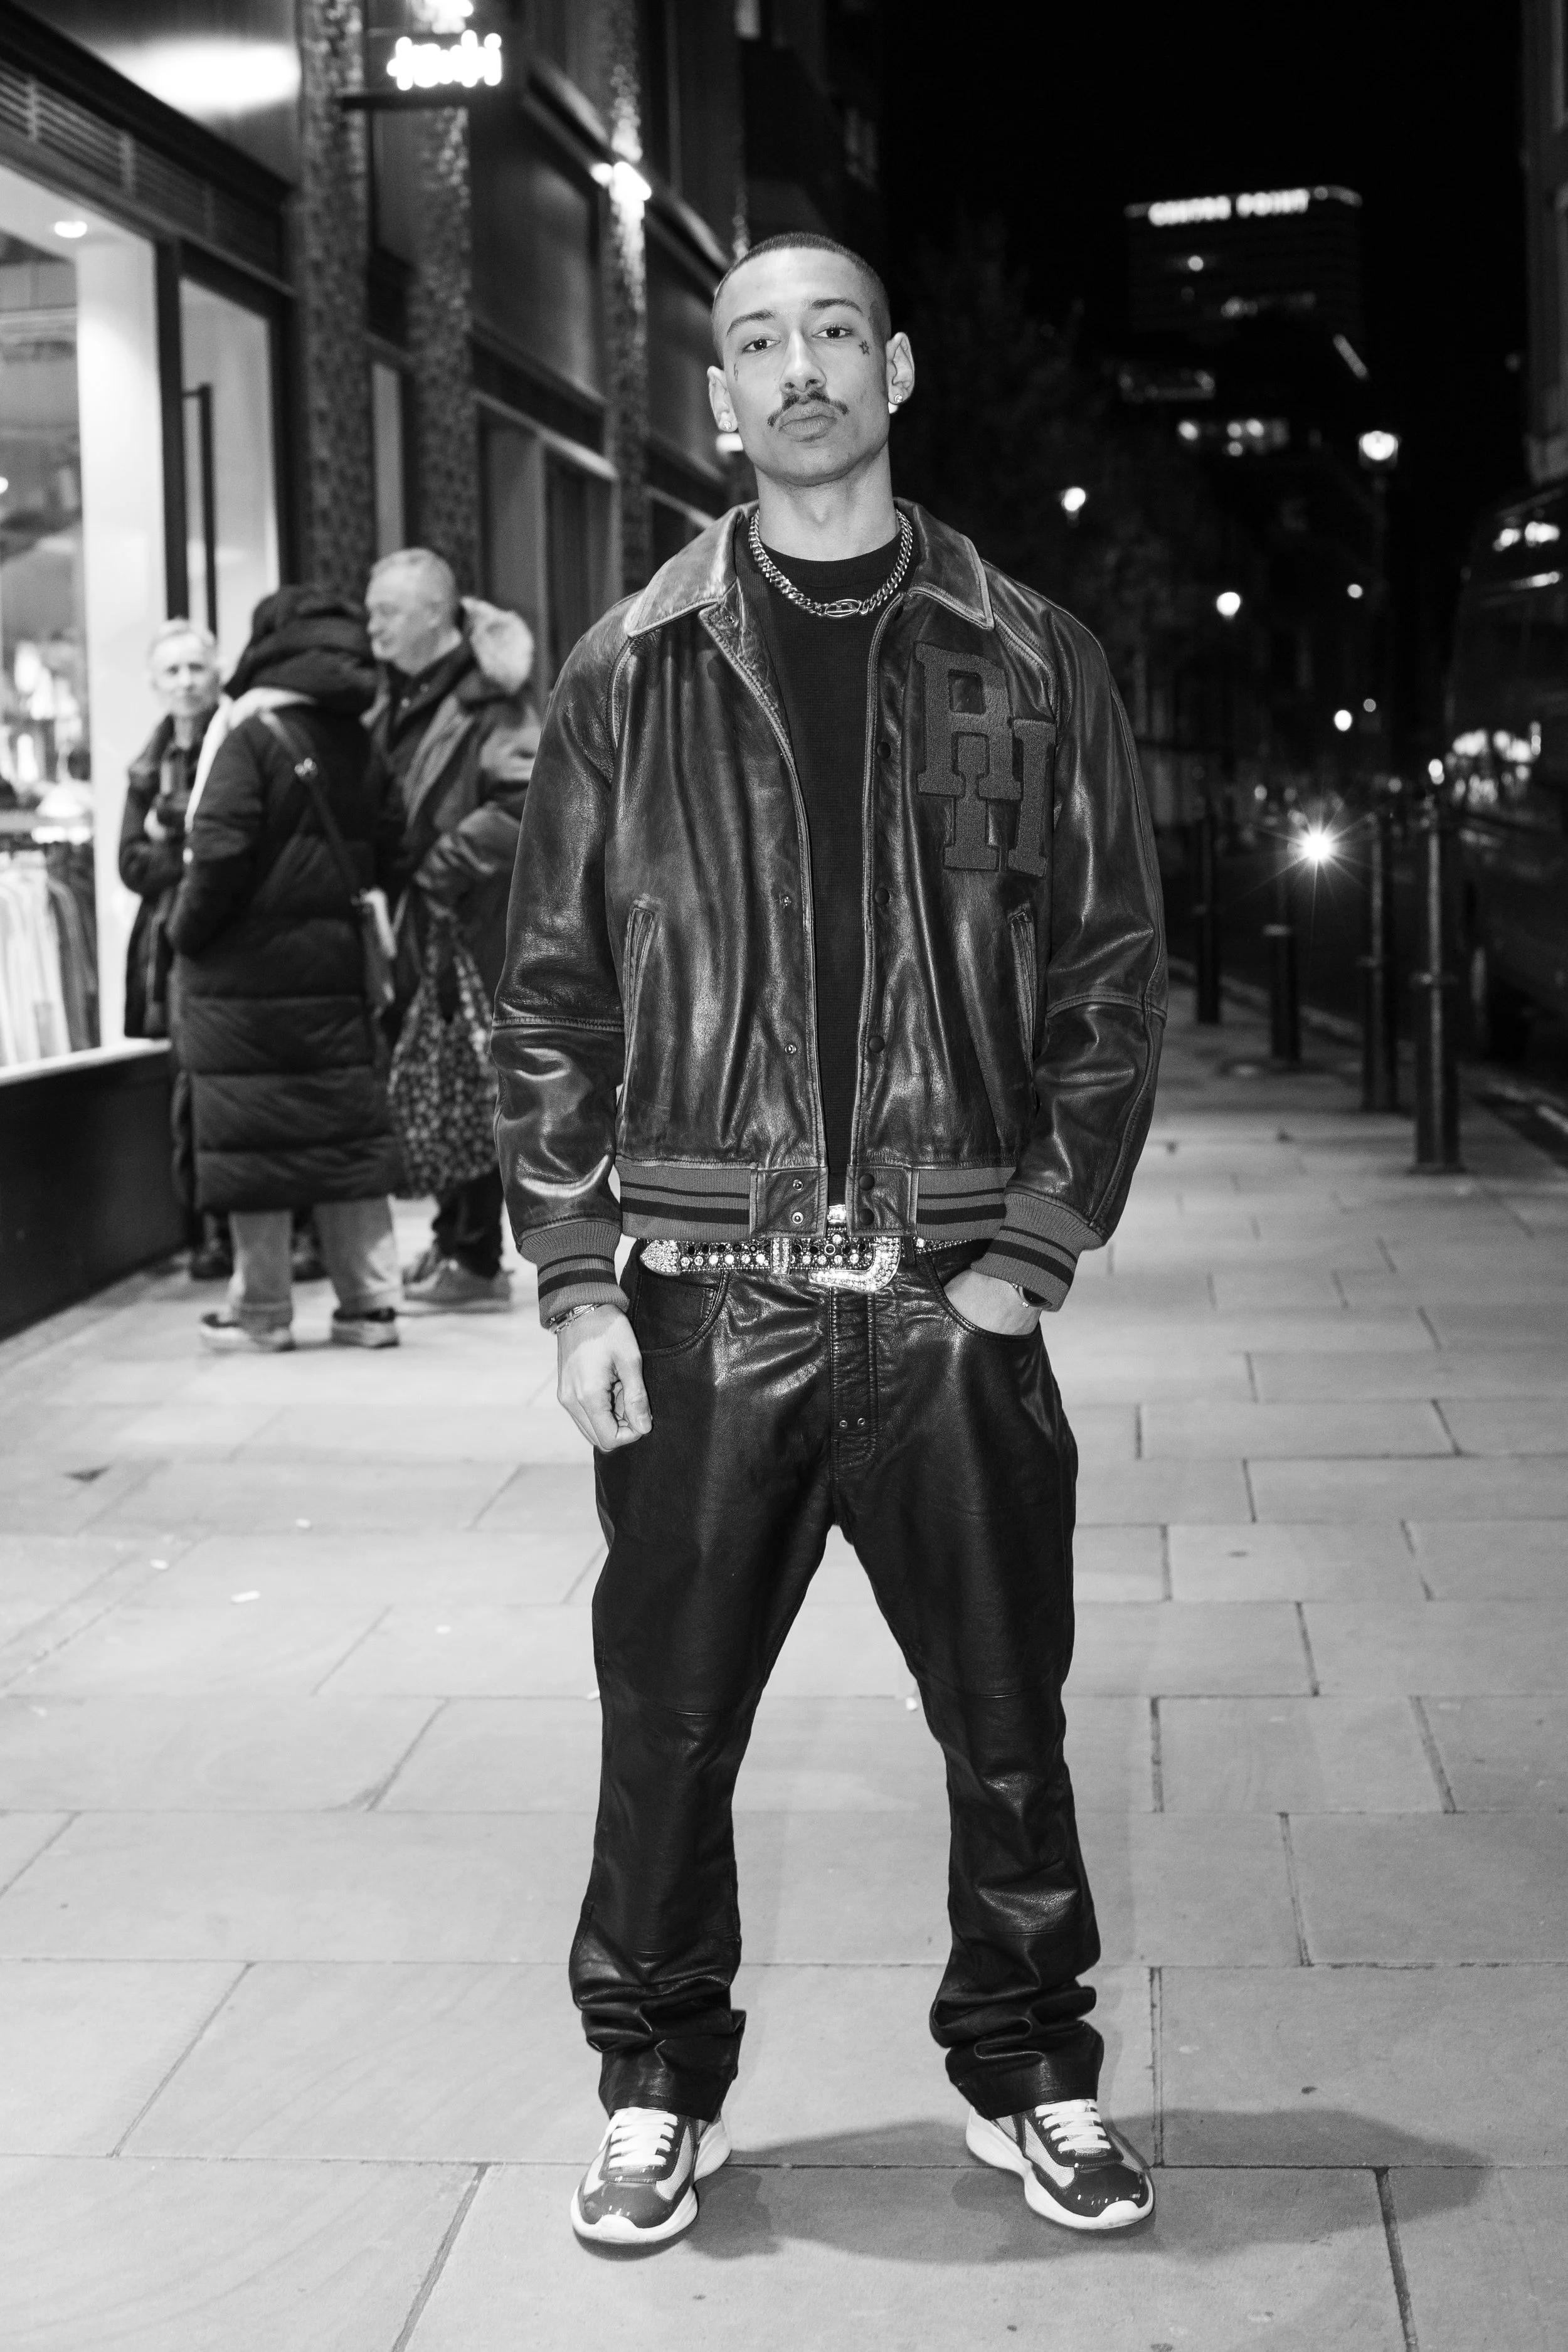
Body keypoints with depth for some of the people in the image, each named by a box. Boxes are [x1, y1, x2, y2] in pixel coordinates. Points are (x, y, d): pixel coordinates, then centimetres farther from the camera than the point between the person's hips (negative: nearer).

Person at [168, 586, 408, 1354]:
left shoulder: (251, 736, -11)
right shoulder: (361, 748, 7)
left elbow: (221, 851, -18)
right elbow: (392, 856, 7)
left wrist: (188, 930, -6)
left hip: (246, 973, -5)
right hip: (337, 967, 5)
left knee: (253, 1136, 2)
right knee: (349, 1132, 9)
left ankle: (261, 1310, 9)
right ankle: (370, 1300, 11)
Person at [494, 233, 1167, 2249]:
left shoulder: (1028, 662, 4)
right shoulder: (630, 672, 4)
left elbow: (1114, 973, 5)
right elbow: (548, 994, 3)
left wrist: (1042, 1244, -4)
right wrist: (574, 1284, -4)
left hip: (959, 1302, 0)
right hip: (704, 1303, 0)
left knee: (1008, 1724, 9)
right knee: (665, 1726, 7)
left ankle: (1030, 2074, 28)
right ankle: (657, 2083, 25)